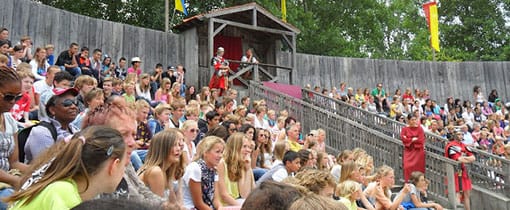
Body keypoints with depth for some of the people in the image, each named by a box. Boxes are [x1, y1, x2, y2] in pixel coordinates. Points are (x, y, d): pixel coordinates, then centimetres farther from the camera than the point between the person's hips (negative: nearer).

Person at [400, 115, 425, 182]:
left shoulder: (419, 128, 2)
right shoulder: (405, 129, 5)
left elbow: (421, 140, -8)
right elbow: (403, 138, -7)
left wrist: (409, 140, -5)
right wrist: (413, 139, -8)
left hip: (418, 150, 0)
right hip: (409, 151, 0)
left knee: (418, 167, -2)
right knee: (408, 167, -11)